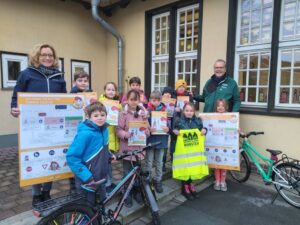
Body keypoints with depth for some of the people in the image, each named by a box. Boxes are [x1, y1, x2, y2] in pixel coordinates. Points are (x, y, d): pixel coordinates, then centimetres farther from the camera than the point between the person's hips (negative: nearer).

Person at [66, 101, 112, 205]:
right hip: (88, 181, -6)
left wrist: (109, 156, 2)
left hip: (101, 177, 7)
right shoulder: (85, 134, -25)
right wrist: (87, 177, -24)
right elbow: (71, 157, -24)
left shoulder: (104, 129, -2)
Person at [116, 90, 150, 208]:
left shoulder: (142, 113, 5)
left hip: (139, 147, 4)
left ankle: (137, 194, 34)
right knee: (127, 173, 7)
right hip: (127, 147, -3)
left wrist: (145, 132, -13)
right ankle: (127, 197, 24)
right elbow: (119, 130, -8)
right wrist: (126, 134, -27)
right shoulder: (123, 113, -6)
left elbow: (147, 129, 9)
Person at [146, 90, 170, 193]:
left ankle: (158, 180, 31)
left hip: (161, 140, 3)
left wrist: (168, 129, -14)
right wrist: (148, 129, -26)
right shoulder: (147, 111, -8)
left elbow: (168, 124, 6)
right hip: (150, 140, -3)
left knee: (159, 162, 15)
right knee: (149, 162, 7)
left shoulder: (165, 111, 2)